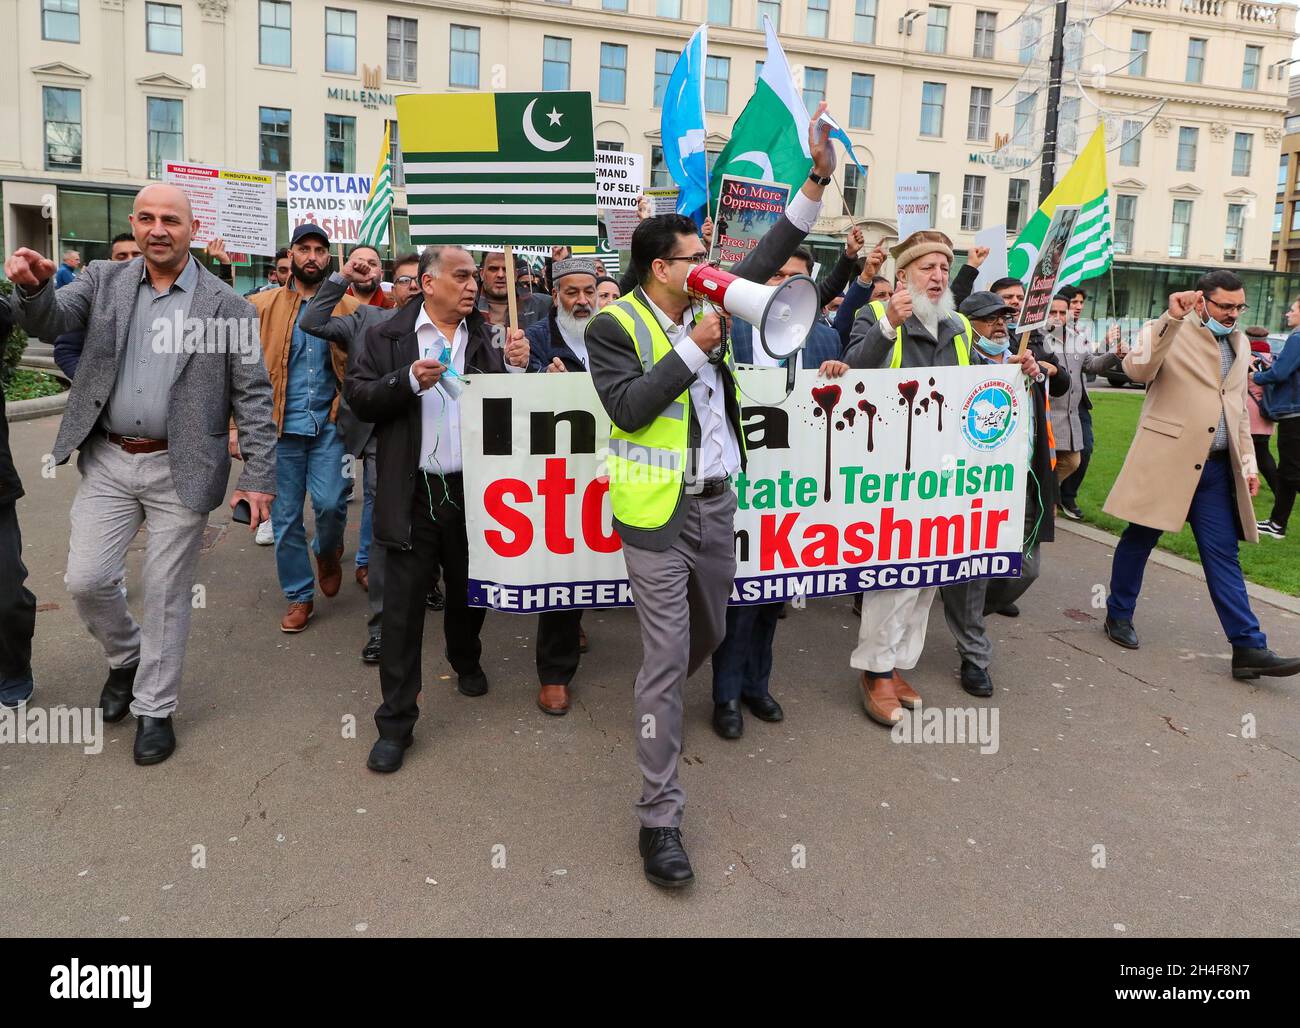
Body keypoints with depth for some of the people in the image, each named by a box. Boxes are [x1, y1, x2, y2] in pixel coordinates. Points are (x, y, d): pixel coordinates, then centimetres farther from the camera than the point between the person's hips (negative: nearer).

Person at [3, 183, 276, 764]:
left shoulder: (227, 306, -4)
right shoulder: (104, 281, 6)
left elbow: (253, 398, -6)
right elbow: (49, 322, -8)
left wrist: (259, 478, -11)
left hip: (180, 469, -3)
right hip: (107, 461, 3)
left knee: (167, 592, 6)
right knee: (85, 580, 3)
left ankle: (154, 708, 23)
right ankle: (125, 657, 35)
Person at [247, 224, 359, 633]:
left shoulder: (348, 309, 3)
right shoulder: (262, 306, 2)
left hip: (328, 425, 0)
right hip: (279, 426, 1)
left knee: (330, 502, -12)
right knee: (286, 516, 6)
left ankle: (328, 551, 24)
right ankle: (299, 596, 22)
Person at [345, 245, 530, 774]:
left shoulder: (489, 335, 4)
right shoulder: (386, 336, 1)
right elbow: (359, 397, -3)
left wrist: (517, 367, -16)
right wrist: (410, 381, -17)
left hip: (473, 488, 2)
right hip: (414, 492, -2)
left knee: (469, 591, 19)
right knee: (403, 607, 2)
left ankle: (466, 662, 49)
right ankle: (395, 722, 12)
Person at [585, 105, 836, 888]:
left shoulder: (707, 307, 9)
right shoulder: (614, 326, -9)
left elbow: (767, 260, 14)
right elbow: (628, 407, -21)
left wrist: (818, 180, 9)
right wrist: (693, 349, -19)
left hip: (716, 502, 7)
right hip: (658, 514, -7)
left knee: (709, 634, 21)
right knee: (667, 655, -6)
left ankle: (657, 713, 53)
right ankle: (660, 816, 4)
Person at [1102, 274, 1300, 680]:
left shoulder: (1240, 344, 16)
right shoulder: (1166, 332, -4)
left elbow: (1239, 408, 22)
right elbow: (1137, 370, -24)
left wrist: (1248, 462, 18)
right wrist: (1172, 318, -29)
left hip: (1217, 467, 5)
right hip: (1165, 459, -5)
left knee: (1223, 555, 4)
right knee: (1140, 539, 7)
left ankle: (1248, 648, 3)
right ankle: (1119, 615, 25)